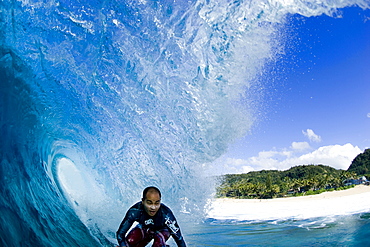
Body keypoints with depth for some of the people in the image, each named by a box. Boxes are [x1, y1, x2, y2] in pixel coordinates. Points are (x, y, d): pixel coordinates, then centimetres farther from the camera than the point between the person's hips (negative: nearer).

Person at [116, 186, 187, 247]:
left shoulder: (166, 214, -38)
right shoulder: (135, 211, -34)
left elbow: (179, 238, -32)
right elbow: (120, 233, -28)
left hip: (162, 230, -2)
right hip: (144, 228, 2)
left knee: (159, 240, -33)